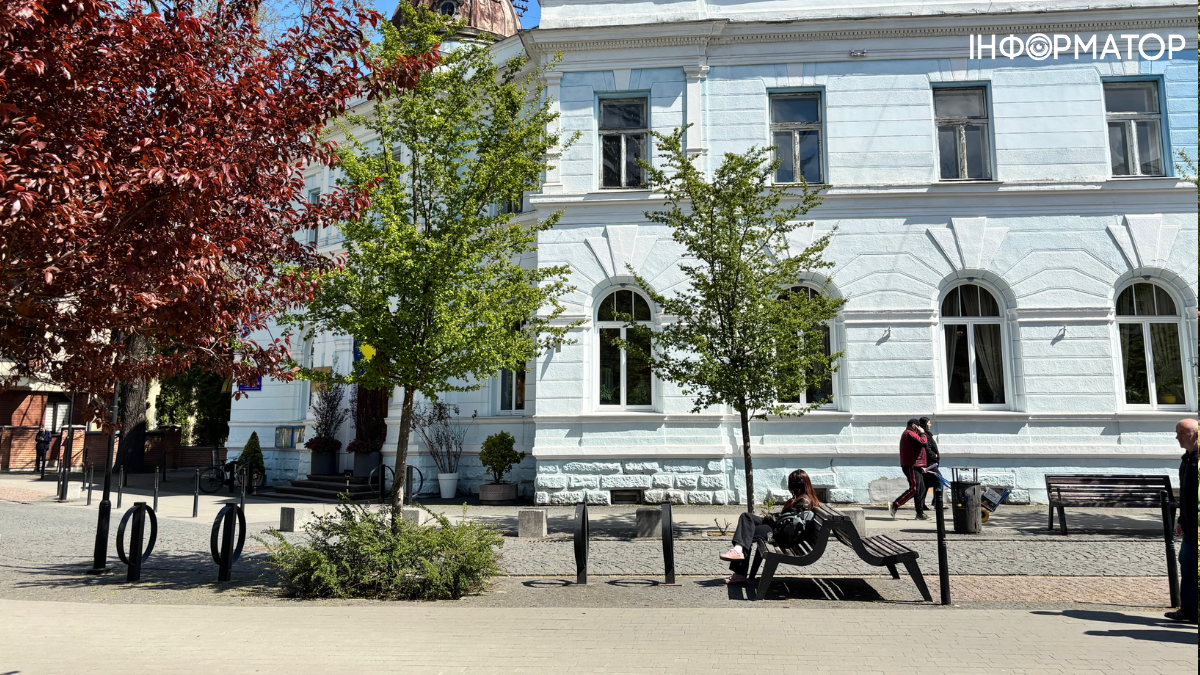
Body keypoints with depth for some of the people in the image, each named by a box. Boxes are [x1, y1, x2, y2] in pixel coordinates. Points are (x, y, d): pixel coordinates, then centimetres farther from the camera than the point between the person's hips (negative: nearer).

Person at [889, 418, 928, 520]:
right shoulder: (909, 433, -12)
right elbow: (922, 442, -23)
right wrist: (922, 433, -3)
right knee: (914, 489, -13)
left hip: (914, 466, 11)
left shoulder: (908, 434, 24)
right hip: (911, 466, -11)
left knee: (921, 489, 12)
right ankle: (894, 506, -13)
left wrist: (920, 466, 24)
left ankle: (920, 513, 15)